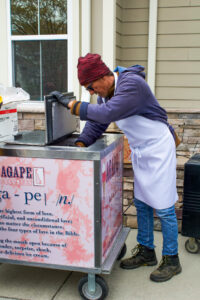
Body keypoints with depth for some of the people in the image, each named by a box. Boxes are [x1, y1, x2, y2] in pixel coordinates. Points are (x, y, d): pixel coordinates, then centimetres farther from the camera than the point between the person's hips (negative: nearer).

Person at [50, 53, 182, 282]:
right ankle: (146, 252, 31)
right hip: (139, 150, 9)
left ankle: (171, 261, 15)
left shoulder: (132, 83, -25)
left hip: (158, 148, -9)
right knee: (141, 204, 15)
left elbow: (106, 113, -35)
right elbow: (96, 123, 7)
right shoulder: (107, 91, 4)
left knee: (163, 208, -1)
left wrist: (70, 104, -29)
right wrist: (79, 145, -7)